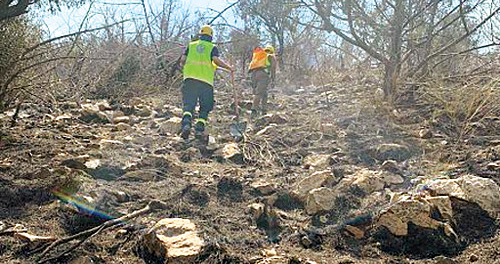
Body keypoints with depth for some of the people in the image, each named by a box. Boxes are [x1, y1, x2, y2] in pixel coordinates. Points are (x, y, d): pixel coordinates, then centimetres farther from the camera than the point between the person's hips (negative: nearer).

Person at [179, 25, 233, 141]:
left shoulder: (191, 45, 19)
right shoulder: (212, 47, 13)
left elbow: (182, 60, 11)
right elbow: (216, 60, -4)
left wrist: (184, 66, 33)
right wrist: (228, 67, 10)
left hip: (190, 77, 1)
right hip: (206, 79, -1)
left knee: (188, 103, -2)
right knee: (205, 107, 8)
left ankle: (186, 124, -26)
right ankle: (199, 129, -3)